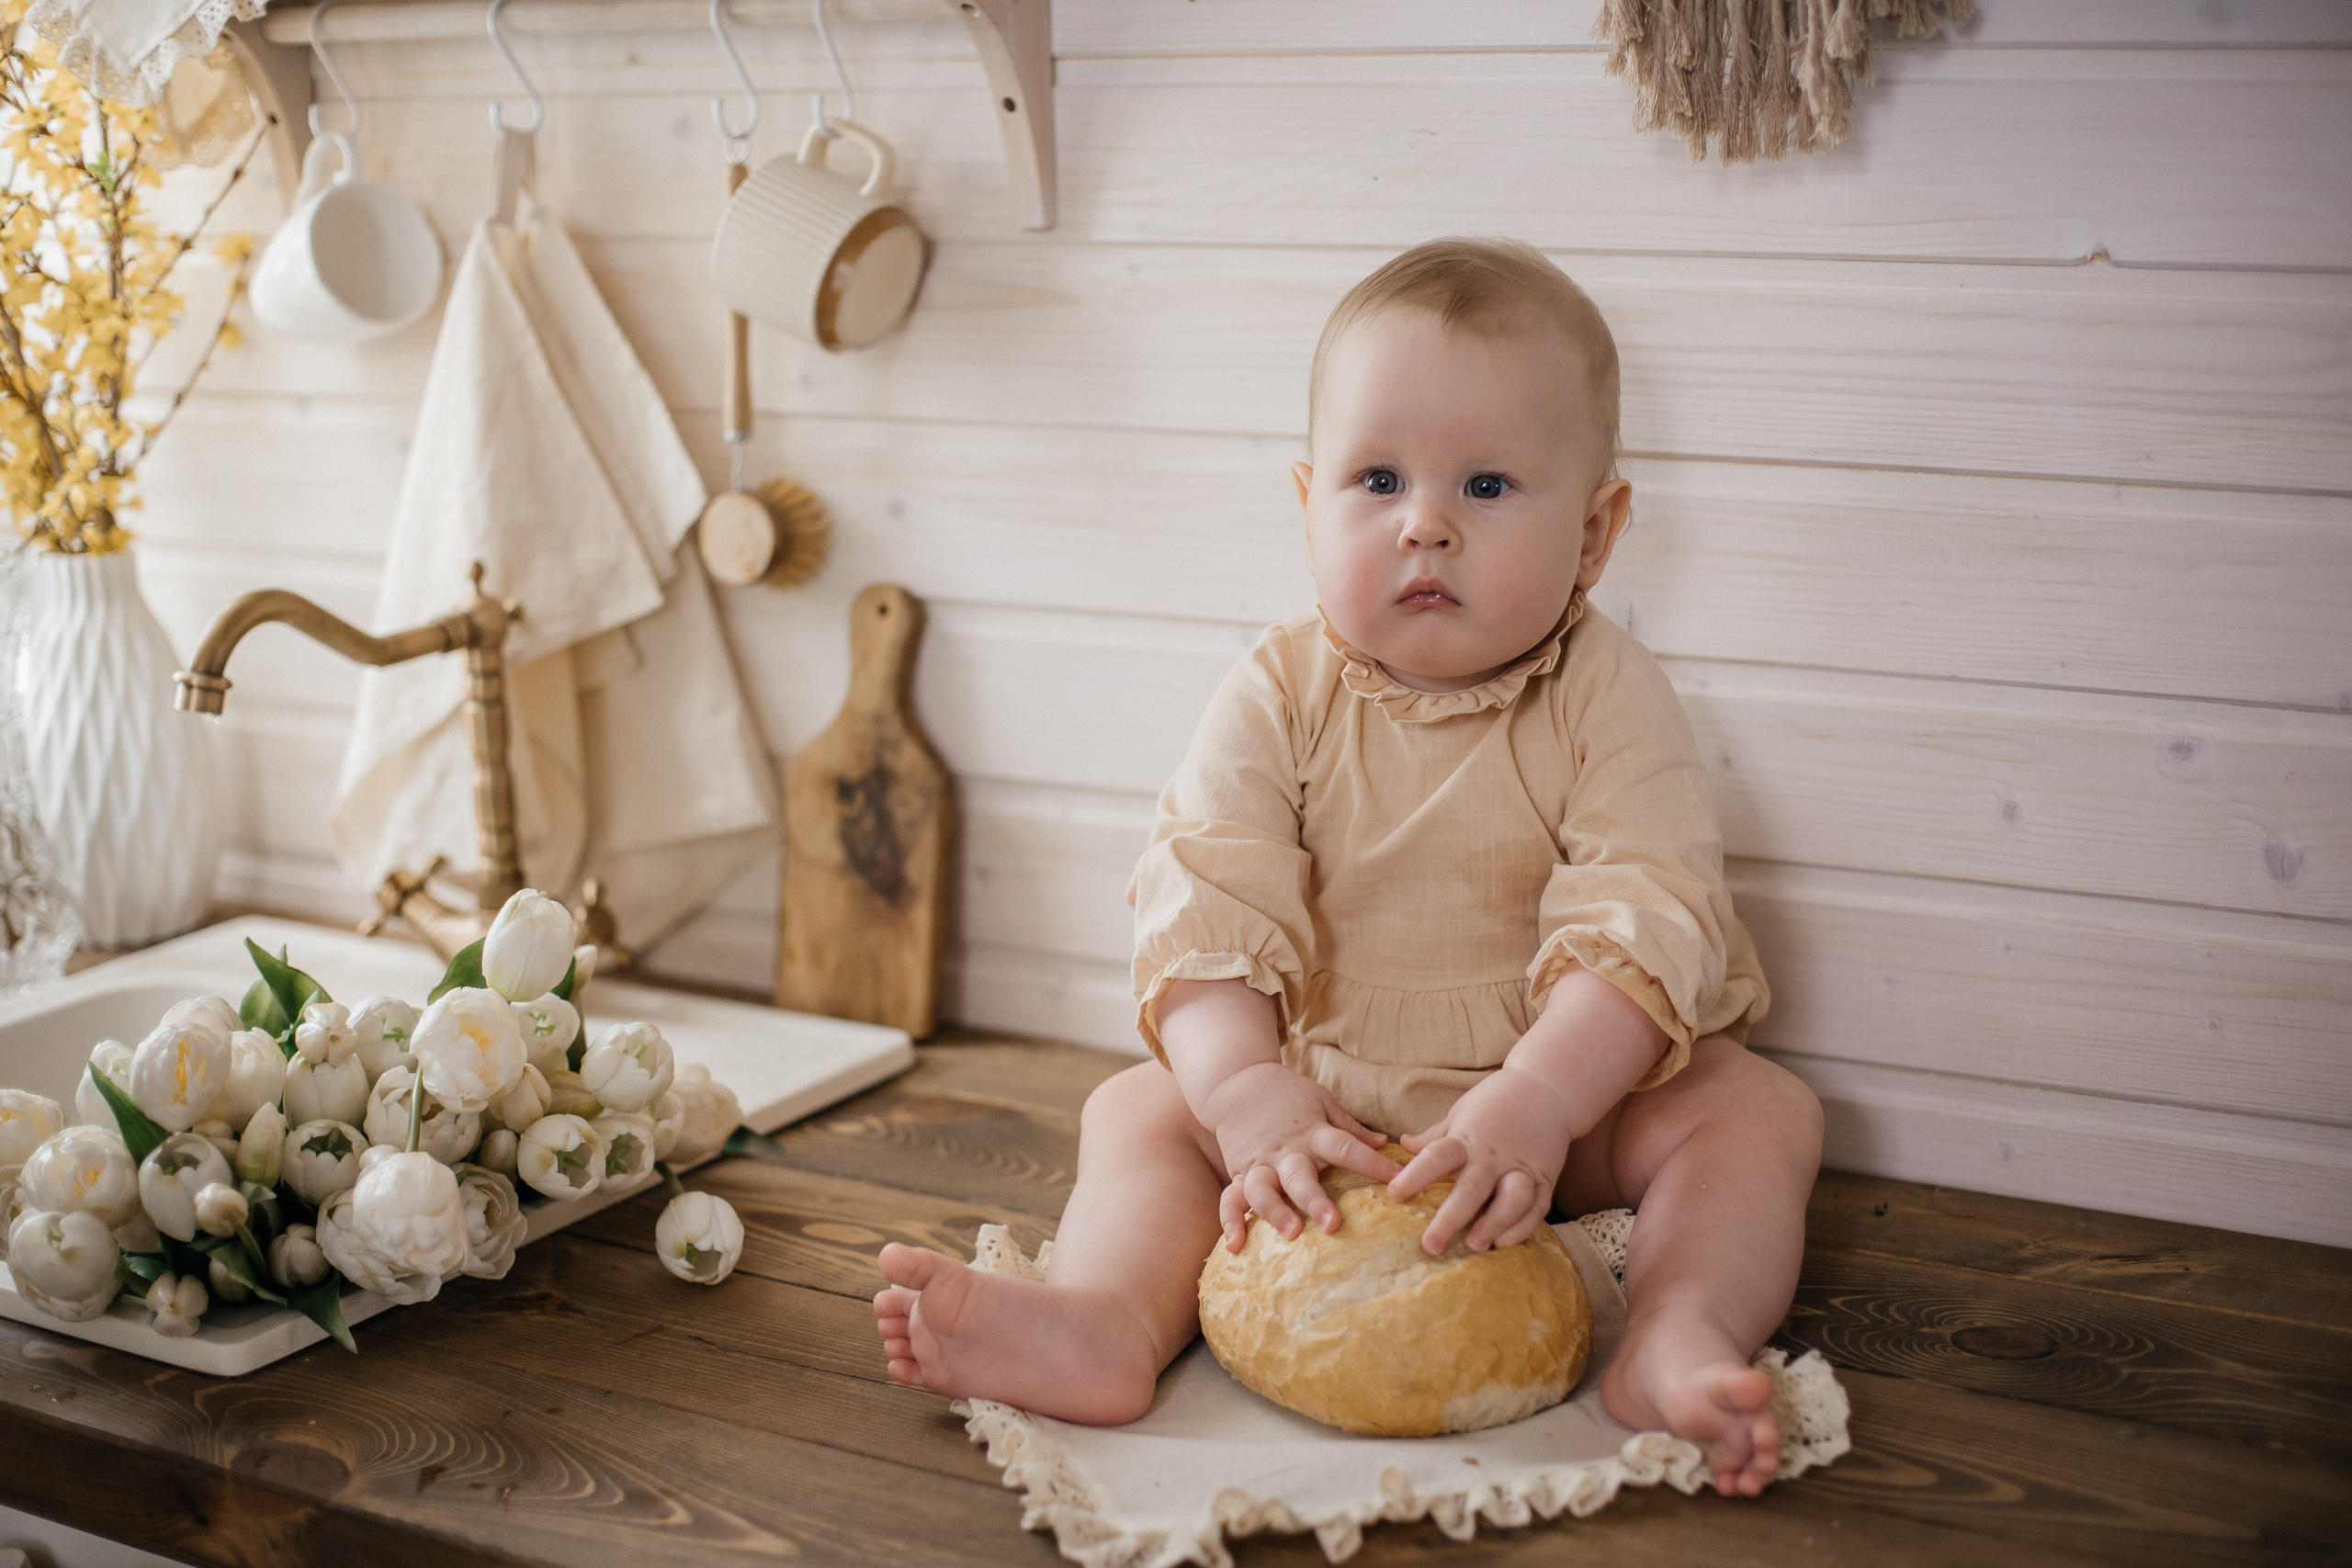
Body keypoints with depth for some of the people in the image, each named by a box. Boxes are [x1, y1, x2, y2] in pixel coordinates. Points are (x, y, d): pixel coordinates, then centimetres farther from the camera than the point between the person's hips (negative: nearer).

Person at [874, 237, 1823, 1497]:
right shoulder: (1278, 696, -9)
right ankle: (1103, 1315, -35)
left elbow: (1645, 924, -24)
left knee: (1759, 1111, -21)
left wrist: (1533, 1104, -40)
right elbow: (1204, 909, -19)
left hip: (1572, 1099, -1)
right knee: (1139, 1109, -13)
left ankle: (1676, 1343, -39)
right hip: (1324, 1094, 2)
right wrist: (1251, 1095, -36)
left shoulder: (1606, 701, -13)